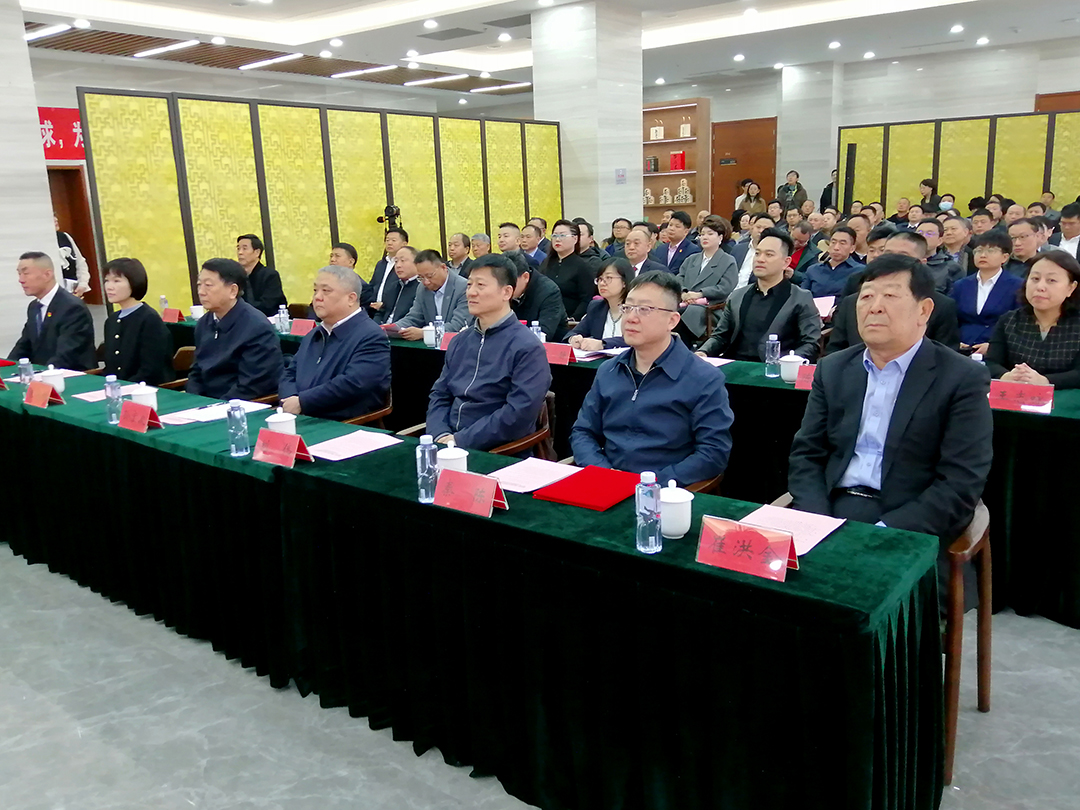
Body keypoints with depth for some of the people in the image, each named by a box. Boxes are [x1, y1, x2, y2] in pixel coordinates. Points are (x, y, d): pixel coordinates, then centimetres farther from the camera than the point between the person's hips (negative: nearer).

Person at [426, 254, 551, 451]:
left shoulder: (527, 347, -8)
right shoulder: (459, 342, 14)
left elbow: (519, 414, -16)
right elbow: (440, 396, 14)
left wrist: (460, 441, -15)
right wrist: (441, 435, -5)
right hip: (449, 444, 6)